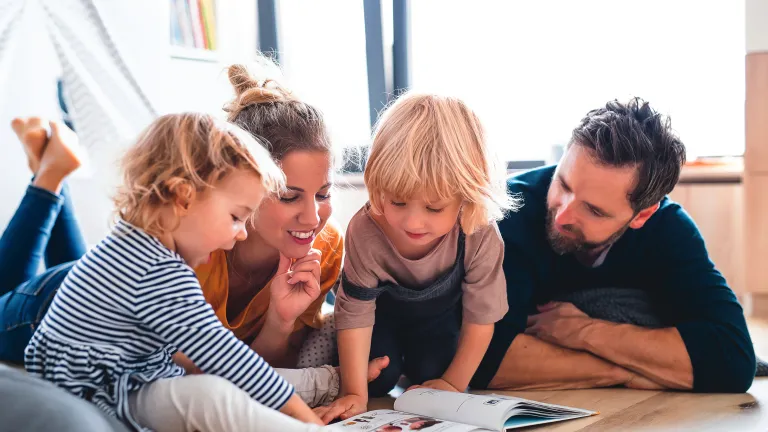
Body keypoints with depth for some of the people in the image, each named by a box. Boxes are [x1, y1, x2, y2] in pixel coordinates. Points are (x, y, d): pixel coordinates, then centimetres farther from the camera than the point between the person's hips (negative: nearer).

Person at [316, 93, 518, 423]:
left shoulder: (480, 236, -38)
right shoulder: (365, 231, -40)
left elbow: (481, 318, -23)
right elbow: (355, 312, -29)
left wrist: (453, 383, -19)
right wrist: (354, 393, -29)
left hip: (441, 312, 1)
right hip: (384, 308, -1)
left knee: (431, 373, -11)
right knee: (377, 379, -12)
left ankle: (415, 366, 23)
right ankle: (394, 364, 22)